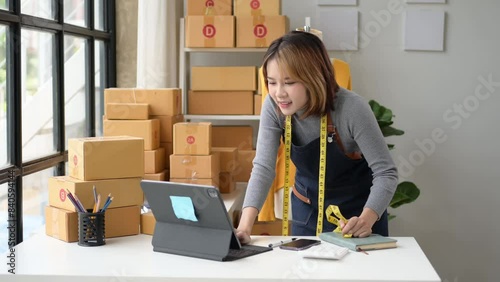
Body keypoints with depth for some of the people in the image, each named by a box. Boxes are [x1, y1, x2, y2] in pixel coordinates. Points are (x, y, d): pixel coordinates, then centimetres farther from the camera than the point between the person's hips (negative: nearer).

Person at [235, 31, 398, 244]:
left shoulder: (351, 108, -28)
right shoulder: (273, 106, -18)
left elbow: (386, 173, -25)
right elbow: (263, 168, -21)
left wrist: (366, 219, -41)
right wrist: (245, 226, -34)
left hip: (358, 212, -3)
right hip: (306, 212, 3)